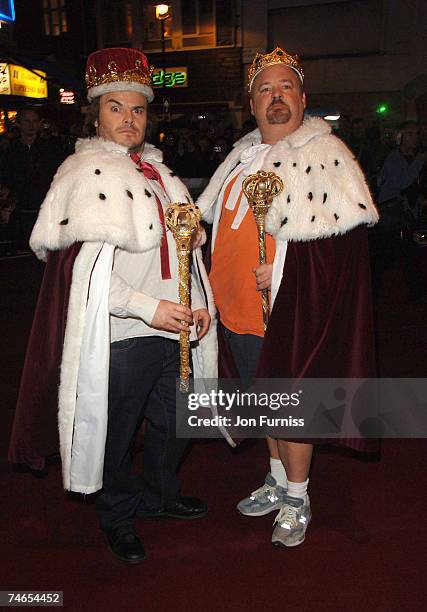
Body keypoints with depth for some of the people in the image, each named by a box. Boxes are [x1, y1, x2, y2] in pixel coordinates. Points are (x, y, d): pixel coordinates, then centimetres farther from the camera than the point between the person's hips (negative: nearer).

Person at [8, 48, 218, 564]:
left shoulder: (156, 168, 14)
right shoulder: (84, 172, -10)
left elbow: (185, 243, 17)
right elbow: (82, 265, -19)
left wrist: (201, 303, 6)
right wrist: (148, 307, -23)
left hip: (175, 328, 8)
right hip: (120, 334, -7)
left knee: (176, 422, 20)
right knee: (118, 432, 9)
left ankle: (159, 495, 46)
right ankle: (117, 518, 36)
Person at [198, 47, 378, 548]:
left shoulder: (324, 153, -7)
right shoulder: (242, 155, 13)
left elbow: (344, 232, -16)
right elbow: (222, 222, 20)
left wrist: (279, 265, -20)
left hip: (294, 304, -6)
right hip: (247, 304, 7)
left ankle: (297, 500, 23)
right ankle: (278, 480, 37)